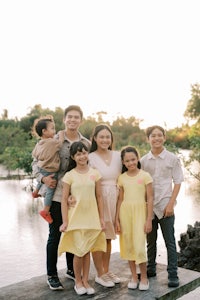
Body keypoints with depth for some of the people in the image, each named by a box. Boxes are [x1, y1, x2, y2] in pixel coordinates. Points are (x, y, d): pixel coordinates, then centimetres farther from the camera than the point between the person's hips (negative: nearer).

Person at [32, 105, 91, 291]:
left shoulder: (87, 143, 5)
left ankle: (71, 269, 34)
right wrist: (43, 178, -13)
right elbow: (36, 162, 2)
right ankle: (51, 275, 20)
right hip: (56, 194, -3)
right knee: (55, 234, 5)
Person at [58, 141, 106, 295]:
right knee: (79, 251, 3)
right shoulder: (69, 175, -4)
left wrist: (101, 218, 4)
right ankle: (78, 281, 23)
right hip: (76, 217, -2)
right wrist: (65, 222, -8)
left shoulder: (95, 173, 2)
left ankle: (85, 281, 25)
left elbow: (99, 197, 5)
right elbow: (64, 200, -3)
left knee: (87, 250, 10)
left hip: (91, 217, 2)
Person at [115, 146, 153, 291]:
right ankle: (134, 277, 23)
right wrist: (117, 219, 5)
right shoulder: (122, 178, 5)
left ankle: (144, 277, 14)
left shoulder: (145, 176, -4)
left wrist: (149, 219, -7)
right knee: (128, 245, 8)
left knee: (139, 245, -7)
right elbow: (120, 199, 8)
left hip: (140, 211, -3)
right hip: (125, 212, 3)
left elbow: (150, 199, -4)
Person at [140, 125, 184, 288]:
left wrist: (171, 204, -10)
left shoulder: (172, 158, -3)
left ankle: (173, 274, 12)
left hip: (165, 206, -3)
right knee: (150, 240, 15)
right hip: (148, 206, 3)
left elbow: (177, 182, -2)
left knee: (170, 241, 2)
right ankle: (151, 269, 30)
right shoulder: (143, 160, 4)